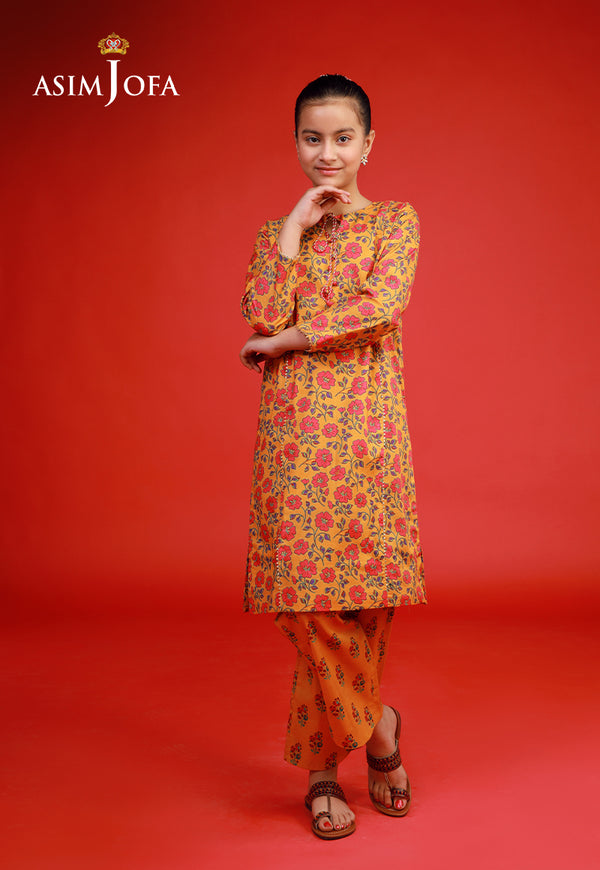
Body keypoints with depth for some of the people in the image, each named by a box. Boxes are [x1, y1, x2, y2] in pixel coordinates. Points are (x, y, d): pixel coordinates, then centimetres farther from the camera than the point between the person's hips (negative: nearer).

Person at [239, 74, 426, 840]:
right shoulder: (274, 232, 14)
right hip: (295, 427, 2)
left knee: (365, 589, 0)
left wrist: (284, 339, -6)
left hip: (369, 426, -1)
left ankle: (324, 765, 18)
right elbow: (263, 319, -3)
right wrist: (293, 231, -2)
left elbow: (382, 307, -10)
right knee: (307, 591, -5)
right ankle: (375, 725, 16)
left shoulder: (396, 221, 9)